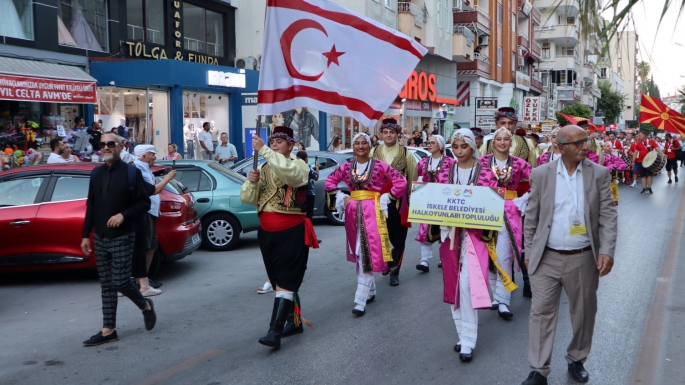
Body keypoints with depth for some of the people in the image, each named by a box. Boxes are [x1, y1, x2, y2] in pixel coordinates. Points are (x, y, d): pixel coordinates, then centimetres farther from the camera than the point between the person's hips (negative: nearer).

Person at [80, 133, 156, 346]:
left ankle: (145, 305, 19)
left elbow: (145, 203, -6)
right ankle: (108, 330, 12)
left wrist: (123, 215, -20)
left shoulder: (131, 172, -5)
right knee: (106, 285, 7)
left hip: (122, 237, -5)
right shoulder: (96, 173, 10)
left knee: (120, 281, -8)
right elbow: (91, 206, 13)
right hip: (100, 238, 5)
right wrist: (86, 235, 10)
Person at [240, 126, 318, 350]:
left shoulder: (299, 166, -6)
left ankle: (275, 332, -13)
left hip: (292, 232, -7)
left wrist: (263, 150, -32)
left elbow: (288, 171, -32)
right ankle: (295, 322, 27)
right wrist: (251, 182, -16)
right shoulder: (263, 169, 12)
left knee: (285, 282, -9)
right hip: (267, 232, 7)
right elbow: (247, 199, 5)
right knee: (279, 280, 14)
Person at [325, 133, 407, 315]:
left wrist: (386, 198, -8)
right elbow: (330, 181, 17)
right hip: (353, 212, 5)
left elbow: (401, 181, -5)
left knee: (368, 254, -10)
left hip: (372, 211, -5)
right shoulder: (346, 167, 6)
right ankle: (371, 290, 31)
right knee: (359, 253, 13)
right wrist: (341, 197, 5)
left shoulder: (379, 166, -5)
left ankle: (361, 300, -10)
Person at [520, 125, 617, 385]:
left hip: (584, 258, 1)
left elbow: (608, 215, -3)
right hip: (546, 258, -1)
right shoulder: (541, 174, -1)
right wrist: (529, 252, 5)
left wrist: (607, 251, -13)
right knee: (541, 312, 1)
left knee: (584, 313, 13)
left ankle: (577, 360, 34)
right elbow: (531, 217, 4)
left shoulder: (599, 174, -1)